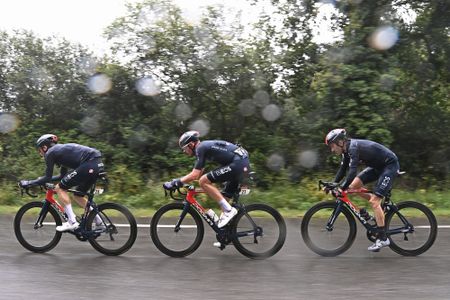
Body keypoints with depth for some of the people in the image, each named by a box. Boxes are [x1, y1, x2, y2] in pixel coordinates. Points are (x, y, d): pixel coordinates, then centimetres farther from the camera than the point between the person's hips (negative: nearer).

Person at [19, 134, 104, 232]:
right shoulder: (61, 150, 29)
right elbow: (63, 176, 35)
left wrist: (28, 183, 11)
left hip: (89, 164, -9)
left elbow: (48, 177, 1)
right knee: (78, 196, 22)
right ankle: (98, 221, 20)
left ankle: (72, 222, -1)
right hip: (98, 164, 9)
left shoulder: (50, 153, 4)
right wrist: (42, 180, 41)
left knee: (60, 188, 4)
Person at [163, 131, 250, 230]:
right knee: (224, 197, 16)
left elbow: (195, 175, -13)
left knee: (203, 181, -10)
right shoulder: (205, 146, 22)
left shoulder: (200, 148, -6)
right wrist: (180, 181, 25)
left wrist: (175, 183, -4)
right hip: (245, 163, 10)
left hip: (237, 163, -10)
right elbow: (199, 173, 28)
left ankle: (228, 210, -10)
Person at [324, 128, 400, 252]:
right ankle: (379, 208, 13)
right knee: (353, 186, 0)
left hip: (390, 165, -9)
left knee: (374, 201, -15)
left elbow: (352, 172, -35)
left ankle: (383, 239, -8)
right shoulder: (348, 150, 2)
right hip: (378, 166, 9)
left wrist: (341, 188, -33)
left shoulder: (354, 147, -26)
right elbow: (342, 170, 9)